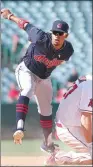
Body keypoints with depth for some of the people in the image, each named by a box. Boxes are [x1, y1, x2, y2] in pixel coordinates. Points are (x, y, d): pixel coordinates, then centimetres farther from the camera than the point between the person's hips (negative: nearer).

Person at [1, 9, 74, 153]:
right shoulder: (41, 38, -33)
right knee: (27, 90, -36)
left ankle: (48, 143, 33)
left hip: (43, 77, 5)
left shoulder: (68, 50, -19)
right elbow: (26, 25, -19)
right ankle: (20, 128, -52)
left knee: (46, 110, 15)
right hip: (26, 70, -5)